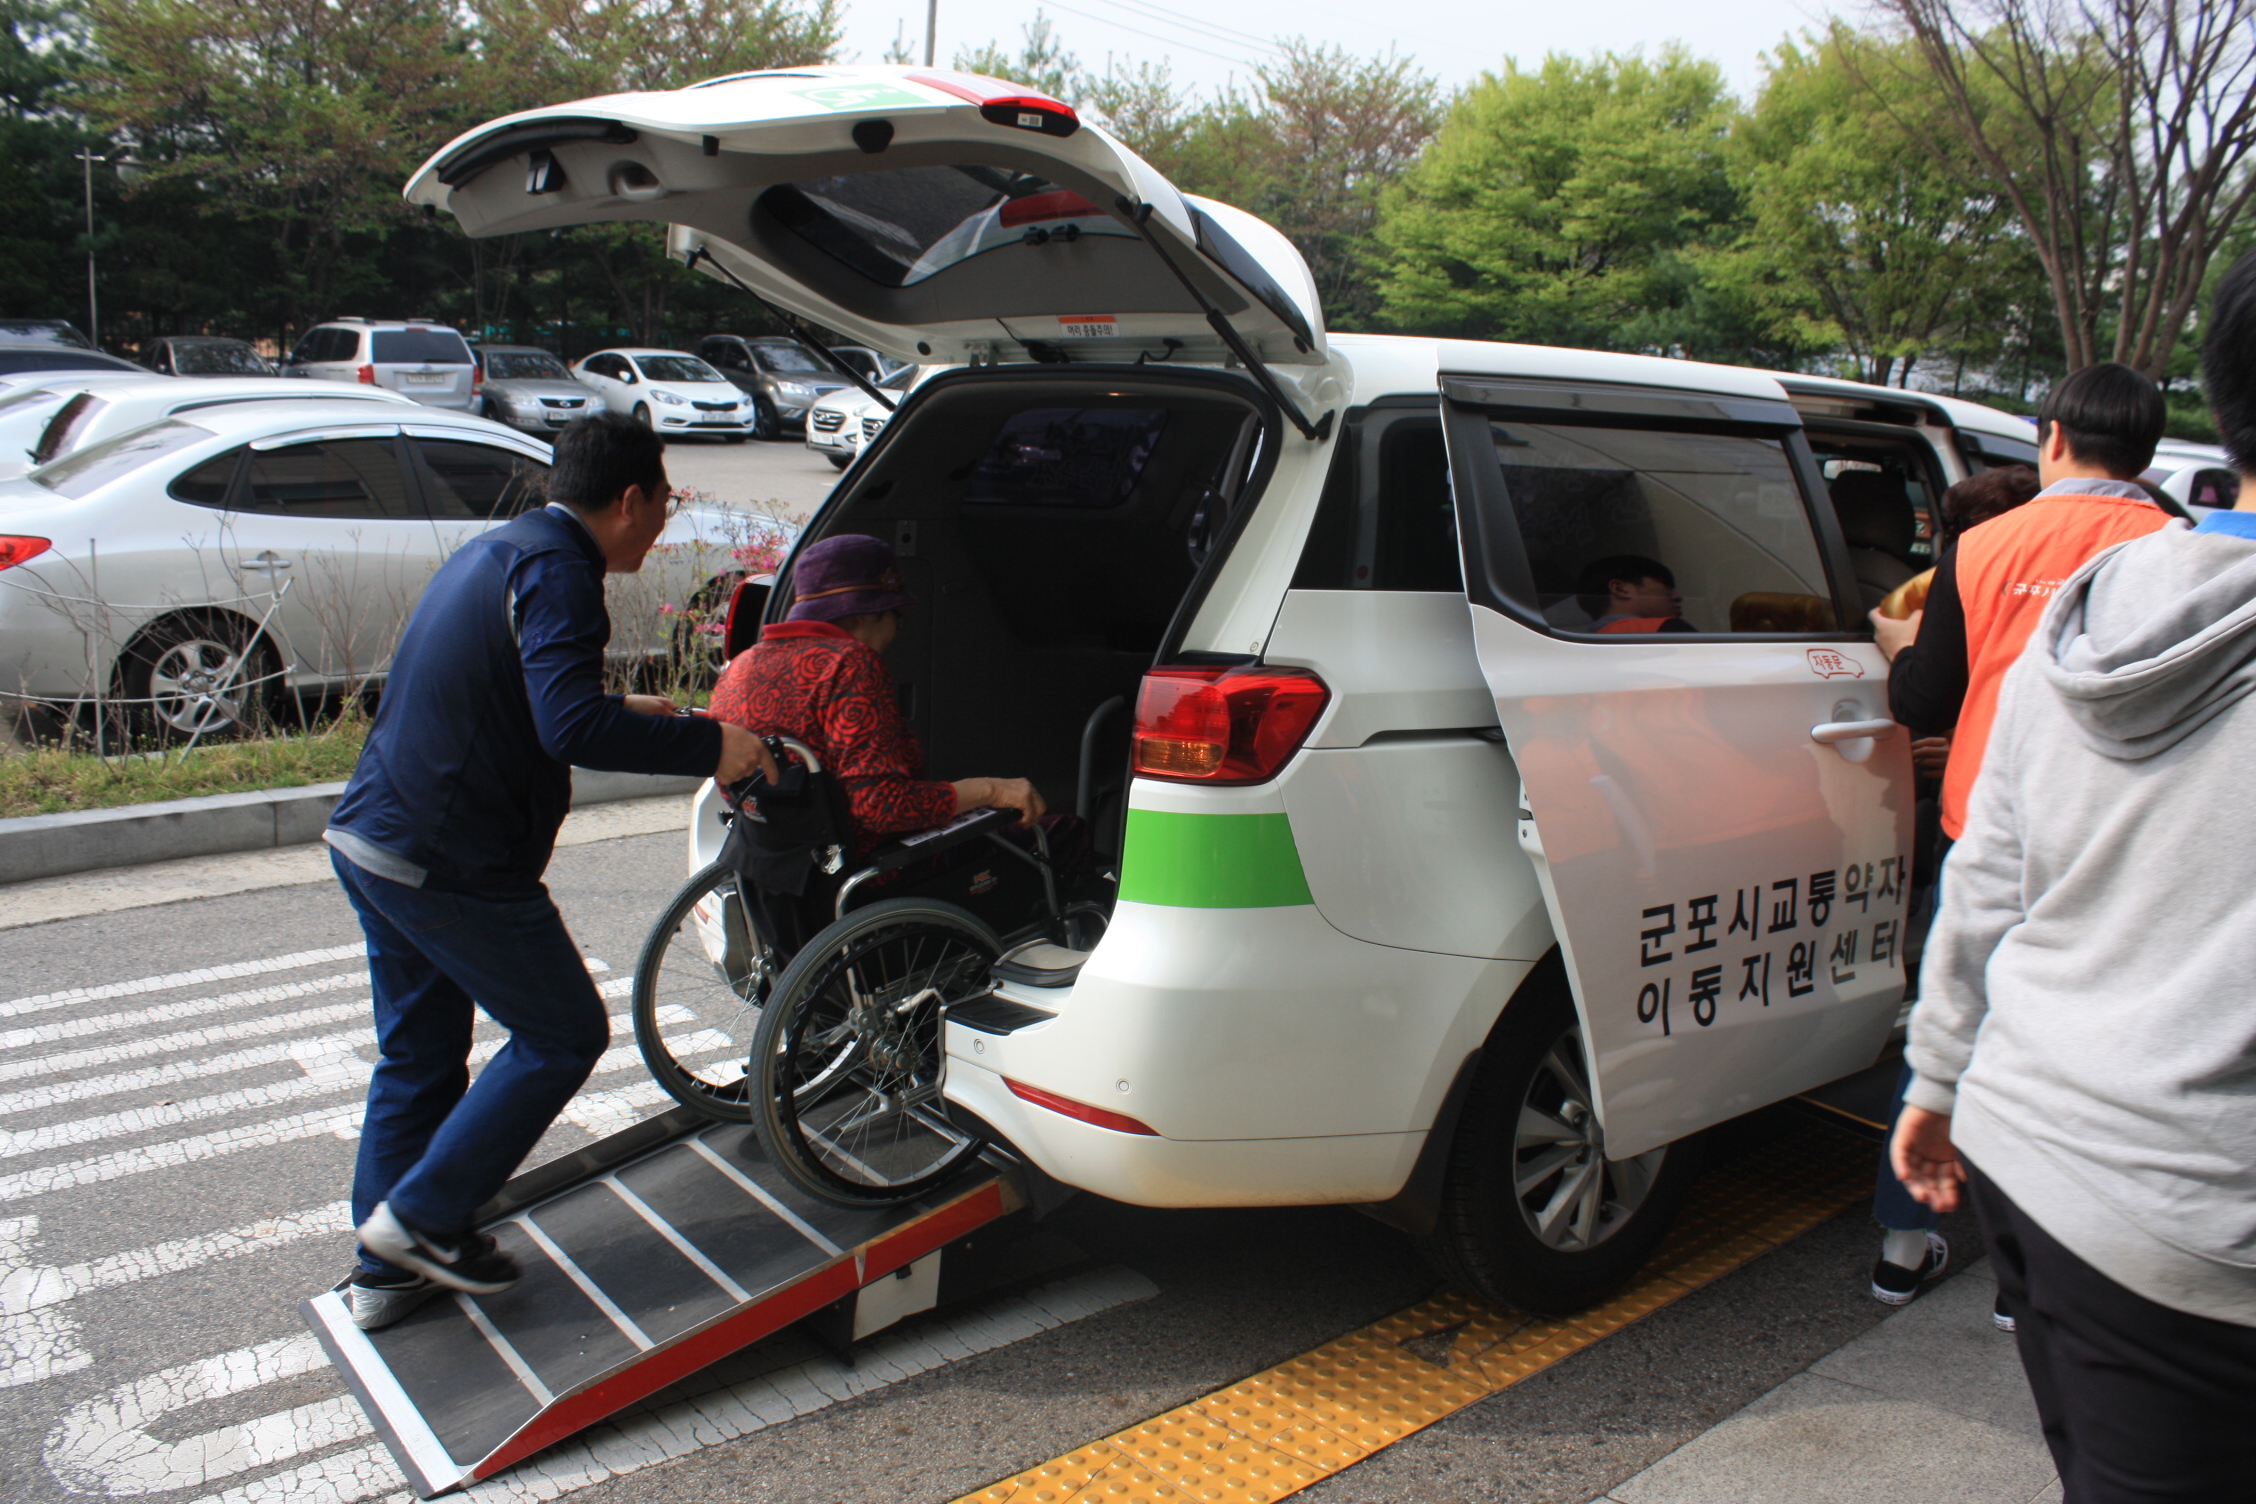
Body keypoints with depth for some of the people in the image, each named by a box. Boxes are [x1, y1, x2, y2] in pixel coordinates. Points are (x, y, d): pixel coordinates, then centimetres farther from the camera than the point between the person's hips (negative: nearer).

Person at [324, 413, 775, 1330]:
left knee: (416, 1055, 19)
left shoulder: (494, 551, 15)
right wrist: (708, 744, -21)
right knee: (563, 1036, 6)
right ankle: (423, 1216, 10)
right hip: (451, 867, -10)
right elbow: (571, 728, -29)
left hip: (367, 841, 10)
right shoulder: (556, 569, -16)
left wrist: (619, 713, 28)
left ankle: (388, 1271, 29)